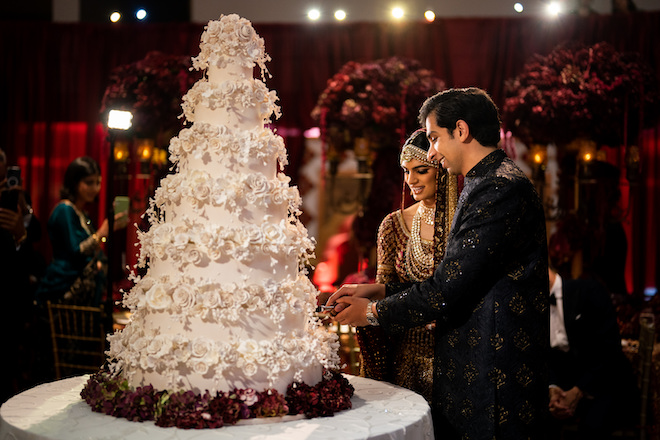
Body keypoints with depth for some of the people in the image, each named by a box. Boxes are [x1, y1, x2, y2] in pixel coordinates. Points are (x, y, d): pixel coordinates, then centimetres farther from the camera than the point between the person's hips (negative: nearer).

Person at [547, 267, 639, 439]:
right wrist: (553, 389, -16)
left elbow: (609, 348, -15)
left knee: (592, 426, -35)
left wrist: (578, 392, -21)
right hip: (564, 386, 4)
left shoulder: (589, 291, -10)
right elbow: (549, 360, 7)